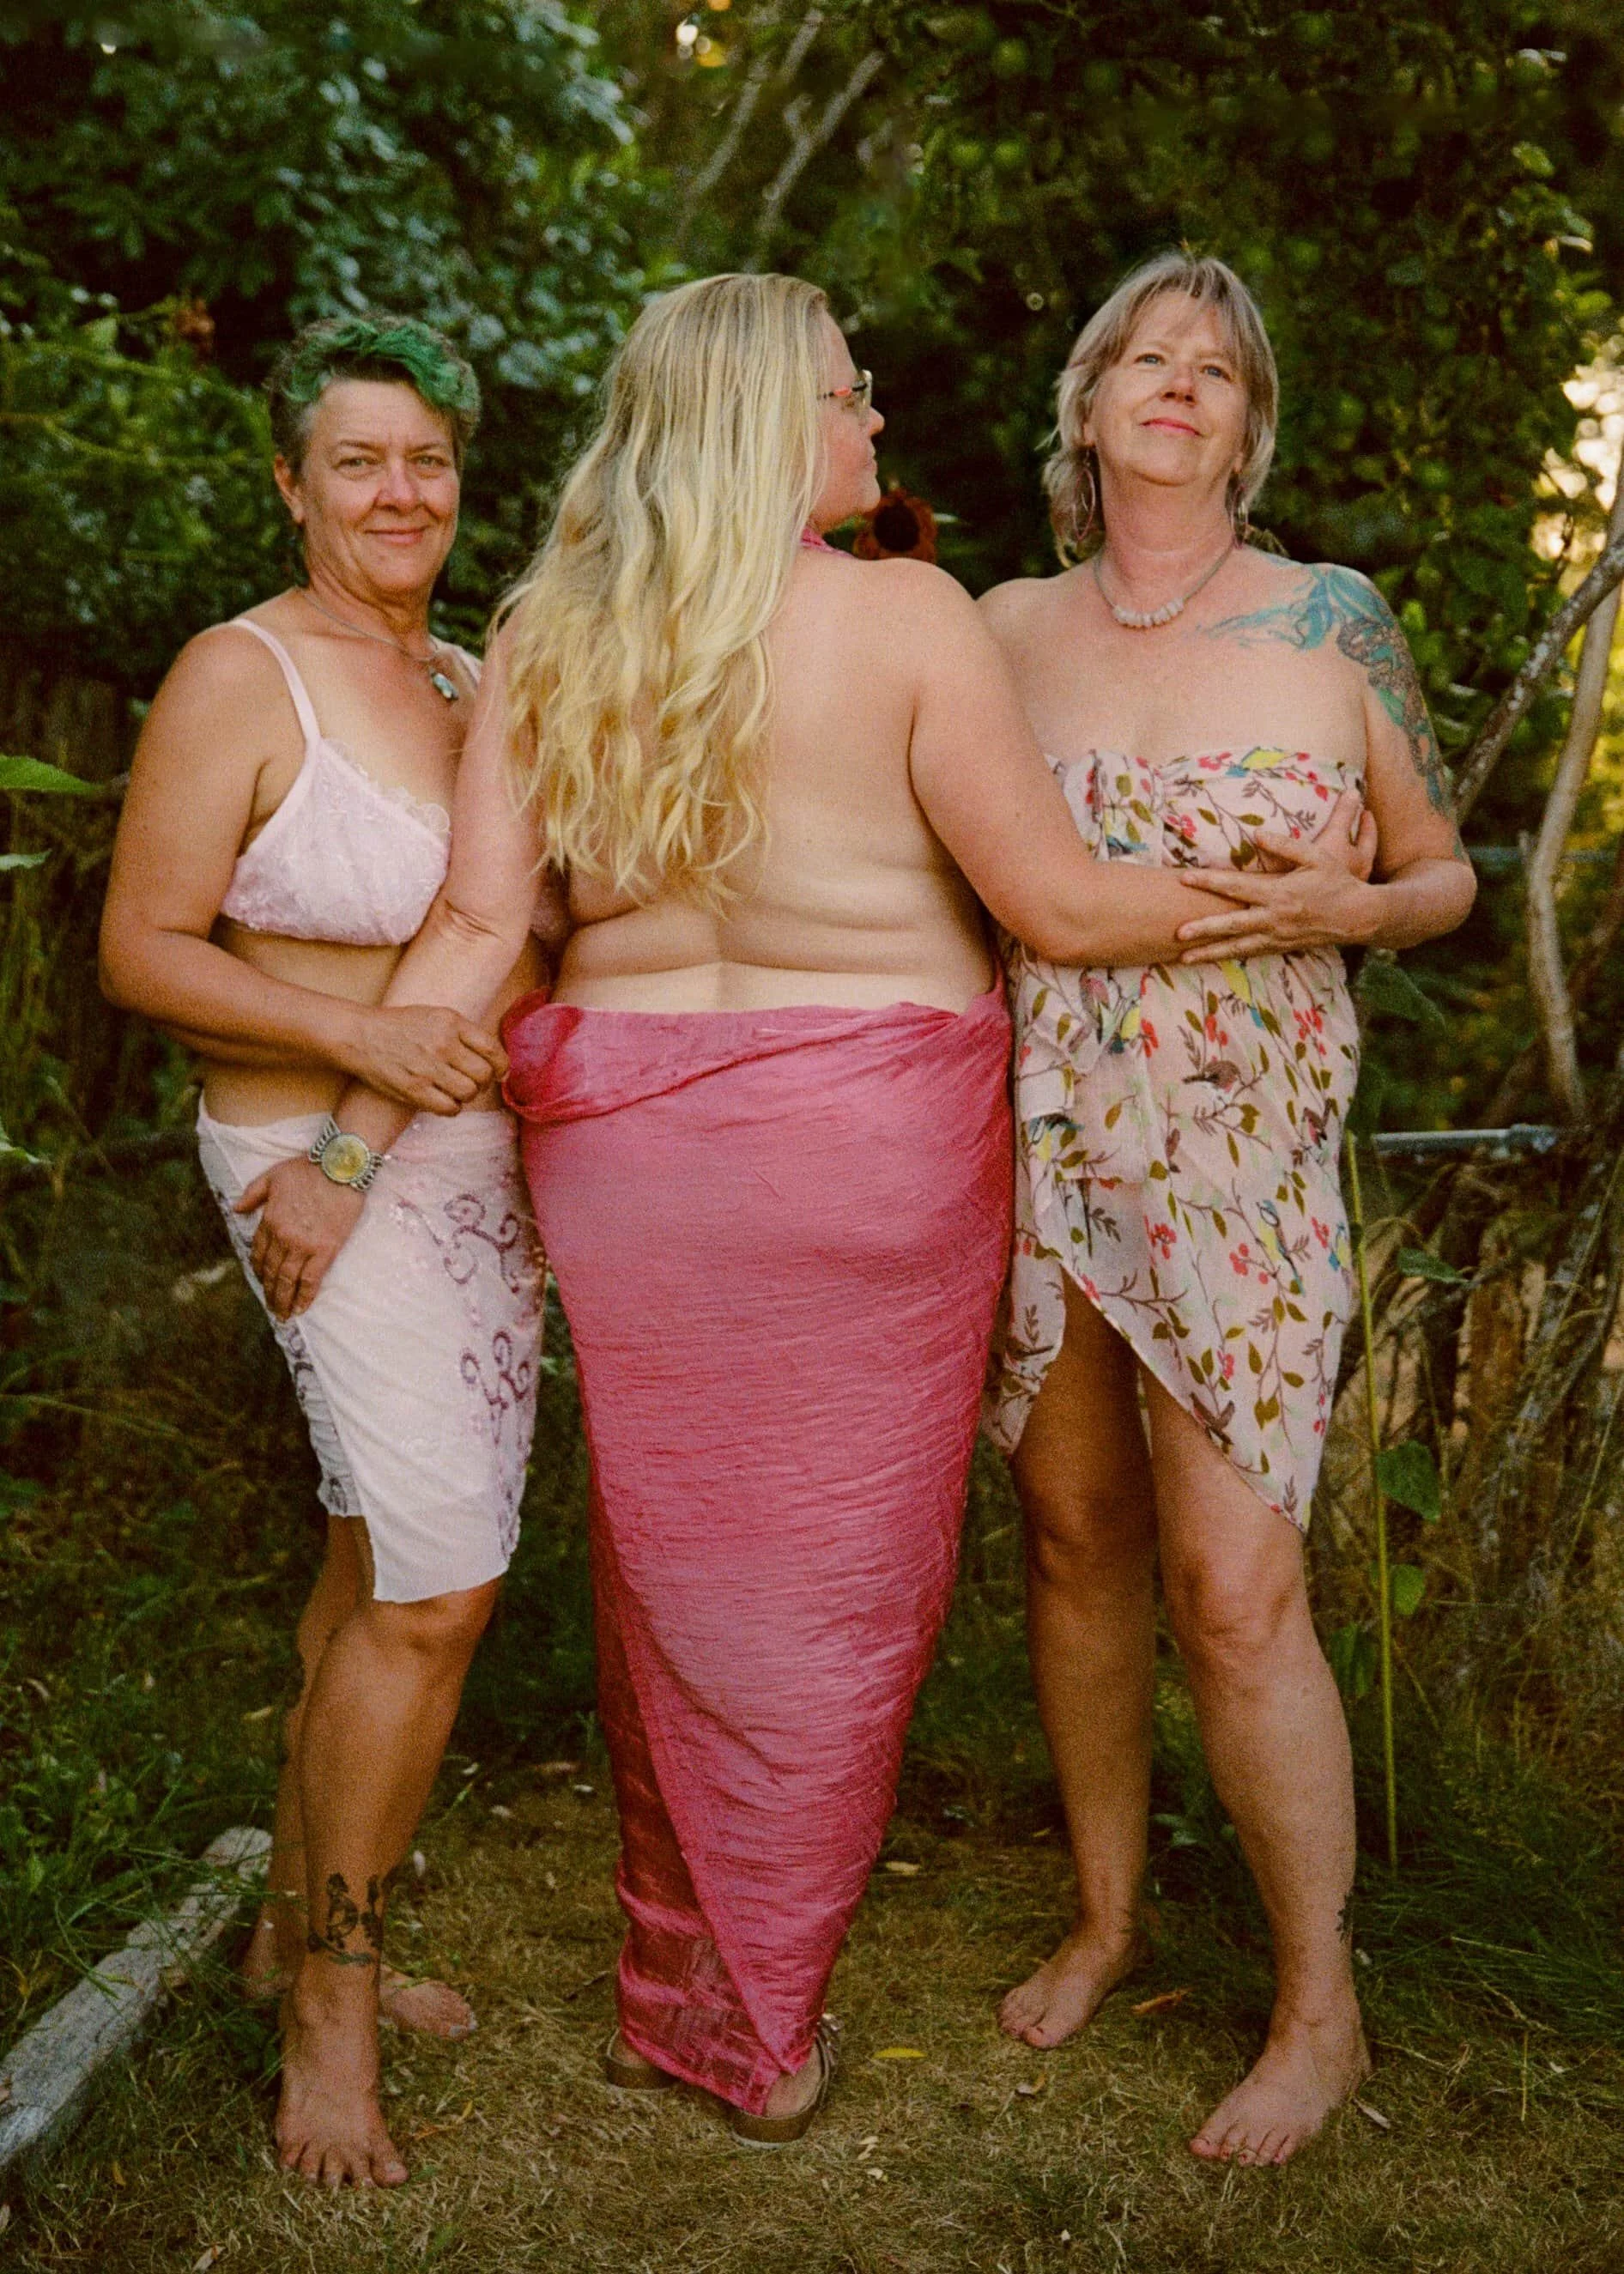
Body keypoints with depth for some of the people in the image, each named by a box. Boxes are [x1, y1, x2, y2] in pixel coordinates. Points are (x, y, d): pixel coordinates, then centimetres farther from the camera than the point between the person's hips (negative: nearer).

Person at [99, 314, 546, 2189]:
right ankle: (330, 2003, 7)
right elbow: (143, 949, -12)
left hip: (472, 1166, 7)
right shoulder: (240, 679, -10)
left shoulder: (471, 683, 12)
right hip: (322, 1169, -7)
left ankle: (301, 1922, 31)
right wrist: (362, 1041, -23)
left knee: (381, 1566, 14)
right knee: (437, 1588, -11)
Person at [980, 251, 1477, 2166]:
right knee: (1073, 1537, 11)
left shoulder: (1332, 622, 1)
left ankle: (1321, 2008, 13)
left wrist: (1337, 908, -13)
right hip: (1032, 1141, 3)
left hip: (1239, 1157, -3)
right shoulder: (1000, 630, 7)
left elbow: (1445, 877, 8)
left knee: (1234, 1585, -6)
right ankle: (1107, 1915, 31)